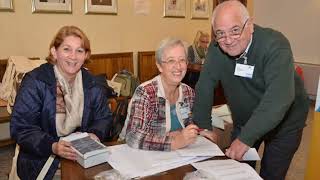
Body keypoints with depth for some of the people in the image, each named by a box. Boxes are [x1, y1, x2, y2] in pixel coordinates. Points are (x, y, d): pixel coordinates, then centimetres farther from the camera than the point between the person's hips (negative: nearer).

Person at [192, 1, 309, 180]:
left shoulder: (275, 45, -28)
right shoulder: (217, 48, -13)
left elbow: (279, 97, -37)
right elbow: (205, 86, -11)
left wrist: (245, 138, -41)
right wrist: (204, 126, -13)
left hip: (283, 124, -3)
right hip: (244, 121, 4)